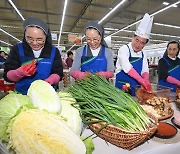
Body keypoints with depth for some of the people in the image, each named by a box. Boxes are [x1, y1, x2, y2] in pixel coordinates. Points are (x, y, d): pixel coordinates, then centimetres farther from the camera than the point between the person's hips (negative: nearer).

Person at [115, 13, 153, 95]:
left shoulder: (143, 54, 6)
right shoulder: (124, 49, -12)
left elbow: (145, 71, 4)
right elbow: (127, 67, -26)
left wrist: (146, 81, -17)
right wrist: (142, 80, -31)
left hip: (136, 87, 5)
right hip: (123, 86, -5)